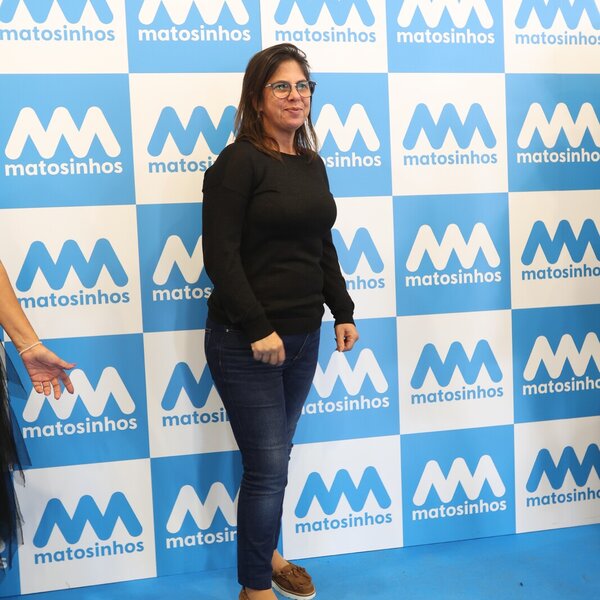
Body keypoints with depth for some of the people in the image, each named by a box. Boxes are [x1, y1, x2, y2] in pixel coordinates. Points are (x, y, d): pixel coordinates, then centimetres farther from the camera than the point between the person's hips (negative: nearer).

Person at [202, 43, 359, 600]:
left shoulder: (311, 163, 12)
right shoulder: (238, 162, -10)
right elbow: (220, 255, -16)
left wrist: (343, 313, 12)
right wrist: (258, 330, -19)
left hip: (303, 336, 6)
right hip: (245, 342, -6)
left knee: (274, 455, 16)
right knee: (268, 466, -1)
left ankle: (265, 553, 37)